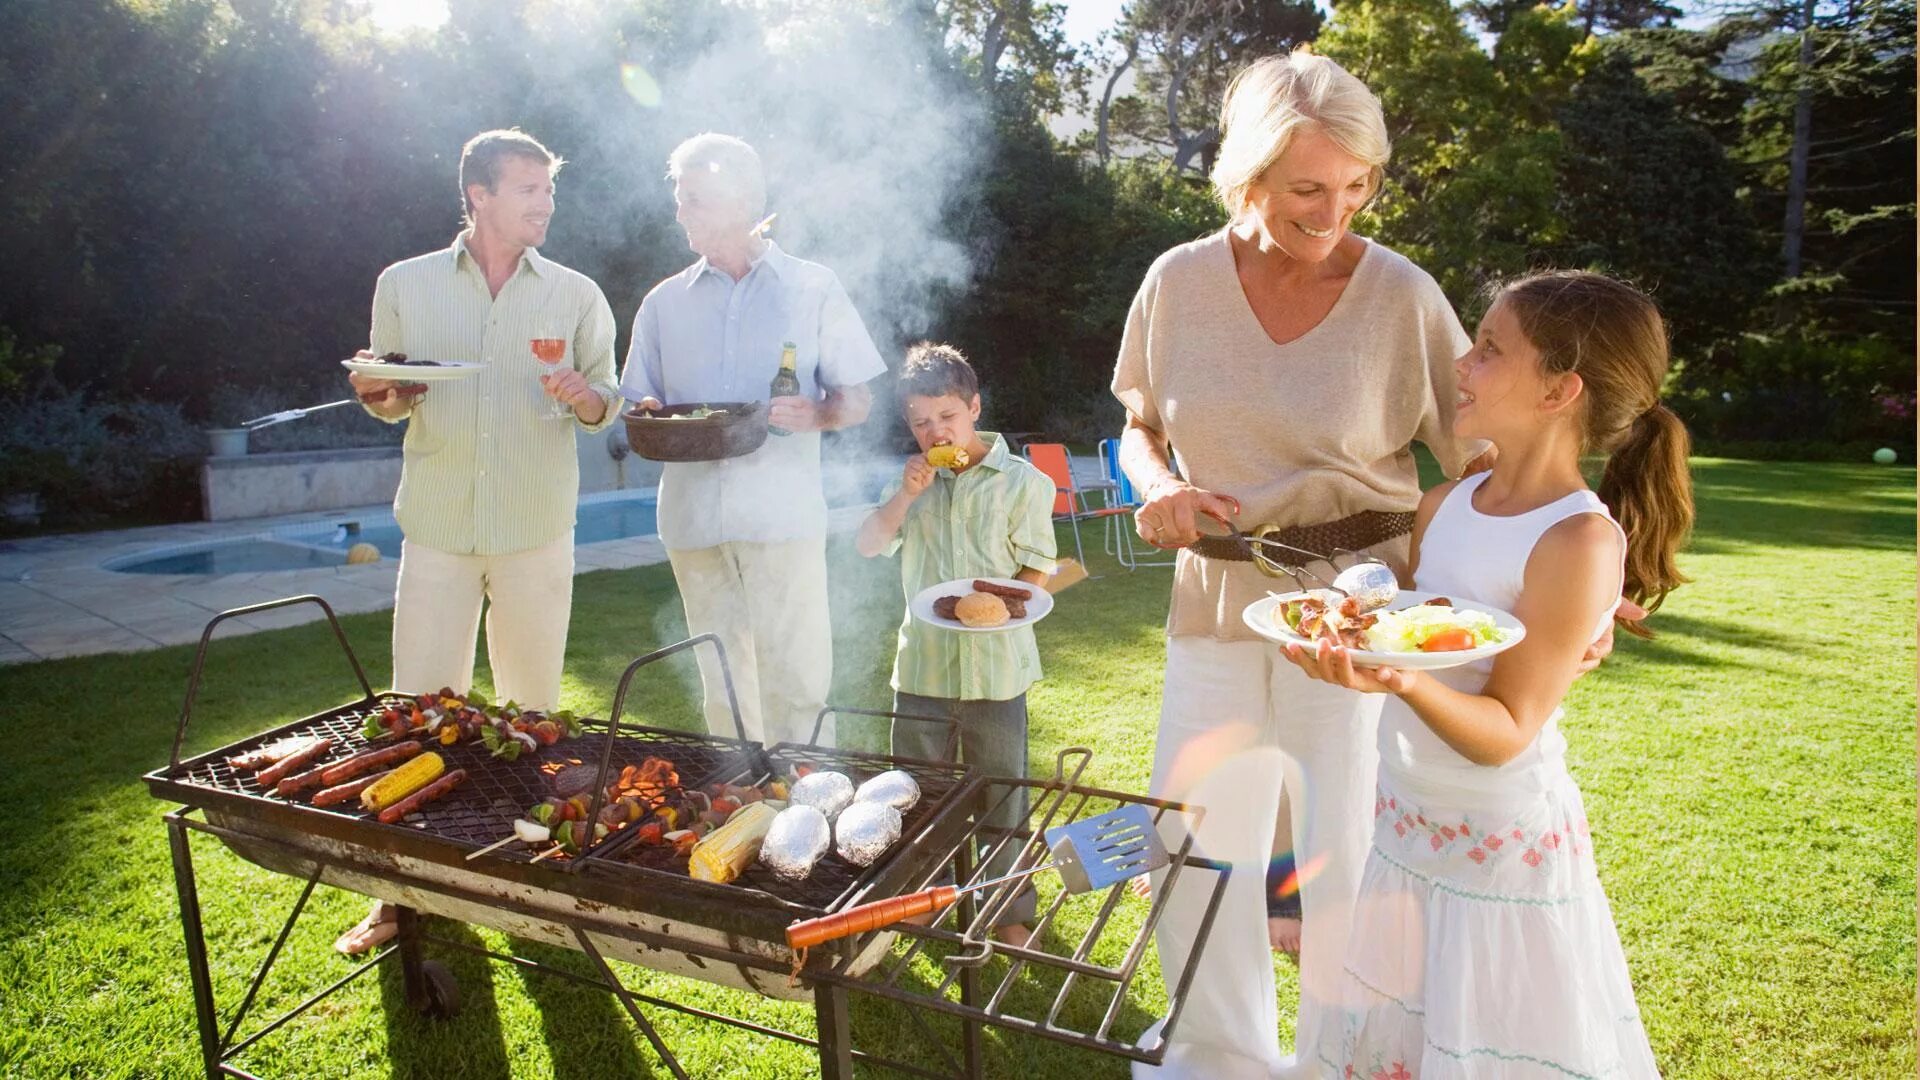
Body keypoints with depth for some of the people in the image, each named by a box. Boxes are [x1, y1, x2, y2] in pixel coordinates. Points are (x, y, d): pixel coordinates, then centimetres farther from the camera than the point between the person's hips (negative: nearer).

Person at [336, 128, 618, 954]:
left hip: (537, 529, 0)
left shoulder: (576, 295, 4)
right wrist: (378, 392, -11)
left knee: (532, 708, 8)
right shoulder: (405, 285, 5)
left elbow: (605, 405, 6)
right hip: (437, 523, 1)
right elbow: (390, 403, 12)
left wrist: (584, 400, -17)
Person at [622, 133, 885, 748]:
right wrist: (648, 417, -6)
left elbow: (858, 398, 7)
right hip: (693, 516, 3)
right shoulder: (665, 302, 16)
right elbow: (638, 404, 18)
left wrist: (817, 414, -15)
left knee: (797, 682, -5)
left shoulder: (812, 288, 8)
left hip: (784, 517, -3)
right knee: (723, 685, 8)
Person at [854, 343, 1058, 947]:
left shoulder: (1021, 481, -4)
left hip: (994, 664, -4)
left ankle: (1011, 912, 26)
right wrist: (905, 494, -11)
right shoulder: (916, 481, 9)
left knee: (1000, 795, 8)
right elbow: (867, 545, 3)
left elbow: (1037, 569, -5)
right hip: (921, 661, 4)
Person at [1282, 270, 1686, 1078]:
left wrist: (1403, 682, -38)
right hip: (1404, 824, 6)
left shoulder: (1581, 540, -20)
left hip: (1502, 844, -6)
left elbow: (1505, 732, -21)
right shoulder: (1444, 505, -1)